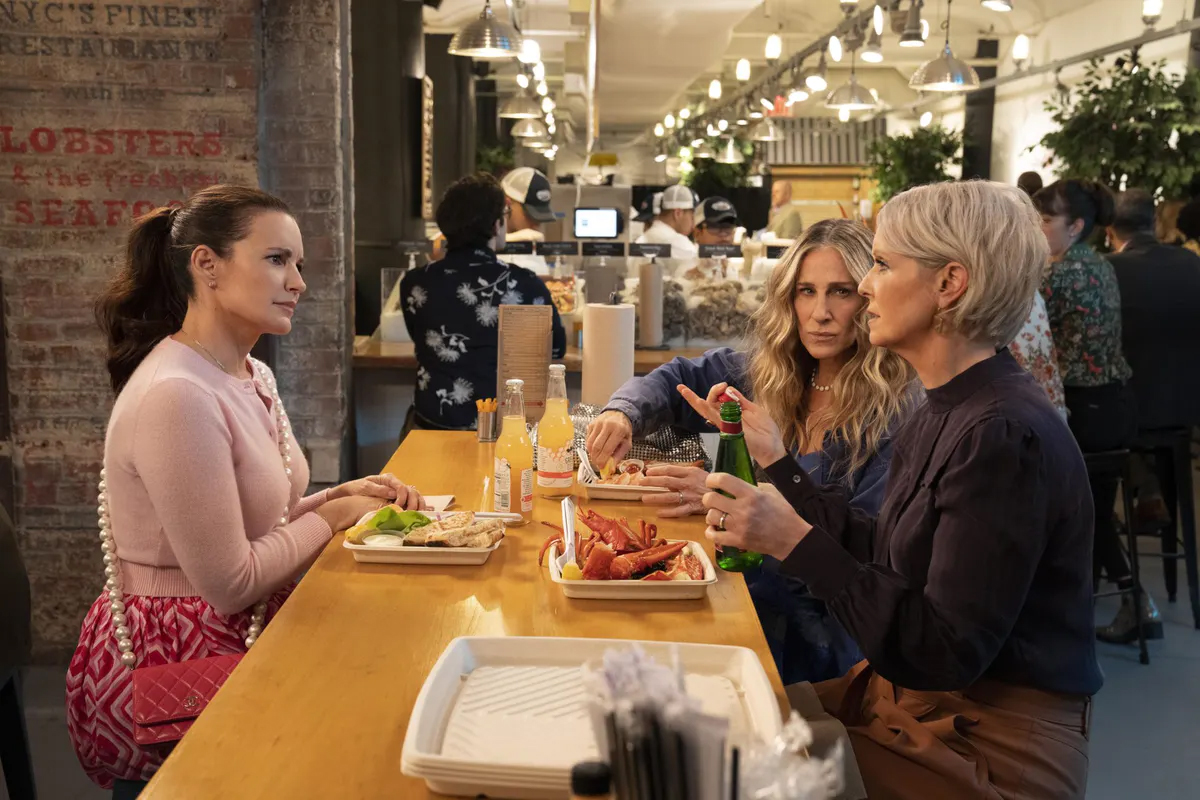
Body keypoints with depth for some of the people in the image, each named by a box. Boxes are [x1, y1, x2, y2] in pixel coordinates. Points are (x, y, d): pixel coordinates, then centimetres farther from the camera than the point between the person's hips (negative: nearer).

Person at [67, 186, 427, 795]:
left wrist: (340, 495, -4)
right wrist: (335, 516, -9)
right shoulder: (175, 397, -25)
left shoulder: (252, 378, 5)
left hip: (244, 635, 8)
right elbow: (230, 583, -22)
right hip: (170, 661, -8)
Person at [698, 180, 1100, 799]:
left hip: (989, 748, -8)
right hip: (908, 693, 8)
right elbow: (879, 560, 7)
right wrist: (775, 459, 11)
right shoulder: (943, 414, 6)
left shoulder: (1005, 435, -24)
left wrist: (796, 540, -27)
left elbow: (946, 652, -24)